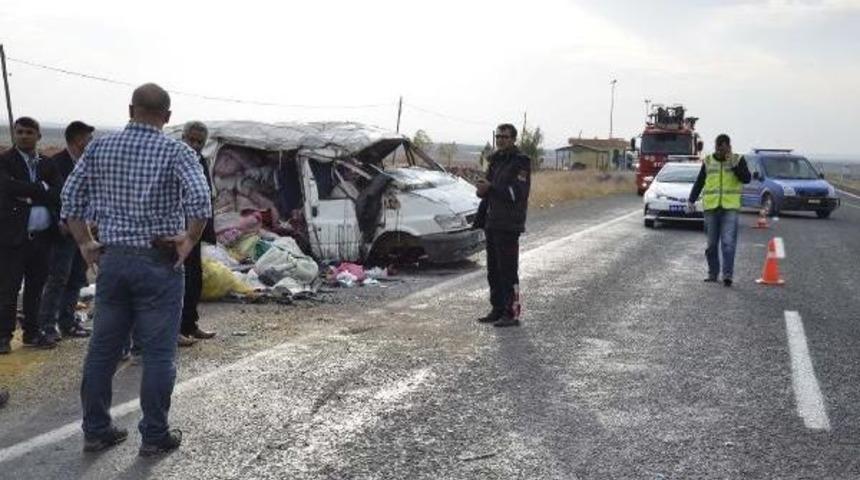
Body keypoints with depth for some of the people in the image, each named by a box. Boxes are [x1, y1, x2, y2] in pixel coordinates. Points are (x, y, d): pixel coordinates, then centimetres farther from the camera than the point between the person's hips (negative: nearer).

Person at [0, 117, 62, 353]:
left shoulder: (46, 165, 13)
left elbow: (57, 194, 1)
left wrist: (30, 196, -11)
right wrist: (41, 188, -12)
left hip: (41, 236, 5)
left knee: (35, 288, 11)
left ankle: (32, 332, 22)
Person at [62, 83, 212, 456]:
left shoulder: (99, 148, 6)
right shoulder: (176, 152, -7)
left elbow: (71, 198, 7)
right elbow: (200, 200, -22)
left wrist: (84, 243, 12)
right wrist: (190, 240, -10)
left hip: (111, 259, 5)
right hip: (159, 263, -4)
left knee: (102, 348, 12)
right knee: (158, 352, 3)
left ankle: (96, 430, 22)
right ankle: (154, 436, 10)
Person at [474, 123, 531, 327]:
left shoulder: (521, 162, -9)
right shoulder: (495, 160, 17)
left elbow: (517, 194, -19)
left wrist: (490, 188, -22)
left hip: (509, 226, -9)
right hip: (492, 224, 9)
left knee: (508, 271, -7)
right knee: (493, 270, 12)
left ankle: (512, 314, -3)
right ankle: (498, 309, 21)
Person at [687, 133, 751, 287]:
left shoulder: (738, 160, 6)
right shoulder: (708, 161, 11)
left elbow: (746, 179, -6)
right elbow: (699, 182, 13)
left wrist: (733, 165, -15)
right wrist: (691, 200, 3)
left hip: (730, 207, -2)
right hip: (710, 207, 3)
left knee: (728, 242, -11)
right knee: (711, 243, 7)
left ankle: (728, 274, -12)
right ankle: (712, 273, 18)